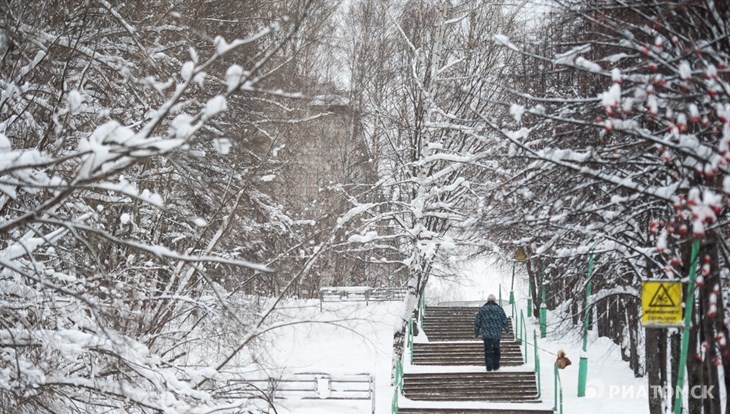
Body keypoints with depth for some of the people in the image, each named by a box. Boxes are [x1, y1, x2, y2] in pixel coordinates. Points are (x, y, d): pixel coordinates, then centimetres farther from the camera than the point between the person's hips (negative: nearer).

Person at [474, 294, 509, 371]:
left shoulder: (482, 309, 2)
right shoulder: (499, 309, 1)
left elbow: (477, 322, 3)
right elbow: (505, 321, 4)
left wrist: (476, 333, 14)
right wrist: (506, 329, 24)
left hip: (486, 334, -1)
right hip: (497, 334, 1)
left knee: (488, 350, 8)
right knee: (496, 350, 18)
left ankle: (489, 367, 3)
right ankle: (495, 366, 19)